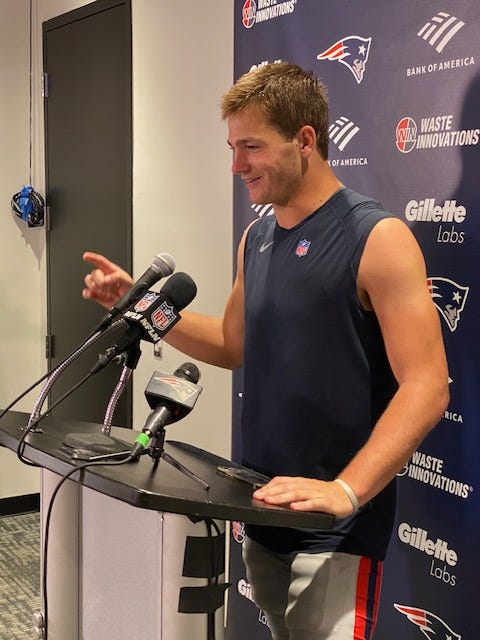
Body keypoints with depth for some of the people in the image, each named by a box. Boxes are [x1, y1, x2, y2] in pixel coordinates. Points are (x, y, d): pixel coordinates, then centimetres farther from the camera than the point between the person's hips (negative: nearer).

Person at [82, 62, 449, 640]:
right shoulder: (256, 238, 8)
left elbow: (426, 387, -19)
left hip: (335, 531, -7)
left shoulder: (377, 238, -15)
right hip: (262, 510, 7)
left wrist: (346, 490, -29)